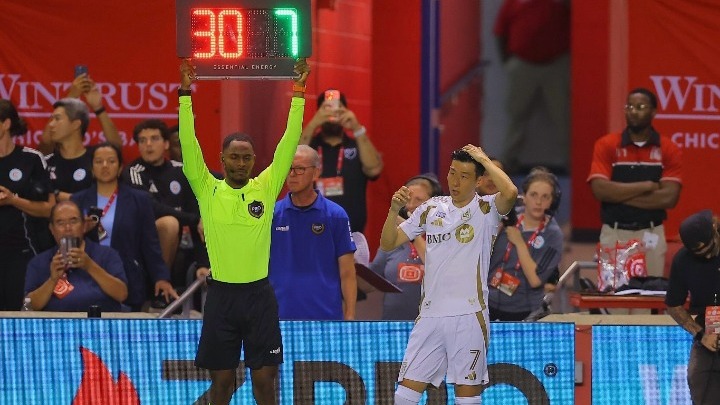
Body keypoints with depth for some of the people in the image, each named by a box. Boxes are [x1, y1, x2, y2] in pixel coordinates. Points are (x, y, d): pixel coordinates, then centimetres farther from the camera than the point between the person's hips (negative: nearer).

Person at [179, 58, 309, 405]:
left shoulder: (266, 188, 3)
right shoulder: (208, 190, 1)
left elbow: (288, 144, -1)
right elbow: (189, 145, -6)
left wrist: (298, 95, -7)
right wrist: (185, 93, -13)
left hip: (259, 293, 0)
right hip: (221, 294, 0)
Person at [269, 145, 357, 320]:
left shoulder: (335, 215, 2)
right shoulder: (272, 213, 5)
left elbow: (347, 273, 3)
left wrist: (350, 316, -3)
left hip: (326, 317, -1)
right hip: (281, 316, 1)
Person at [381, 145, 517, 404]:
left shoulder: (486, 210, -1)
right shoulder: (430, 209, 11)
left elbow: (510, 193, -24)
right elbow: (388, 244, 12)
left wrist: (483, 159, -12)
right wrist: (394, 210, -6)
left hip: (469, 317, -4)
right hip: (430, 315, 4)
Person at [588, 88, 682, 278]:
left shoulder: (668, 149, 2)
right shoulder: (606, 145, 1)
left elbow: (669, 197, -9)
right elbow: (600, 190, -12)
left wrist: (619, 194, -11)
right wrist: (647, 186, -11)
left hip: (651, 235, 0)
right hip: (614, 233, 0)